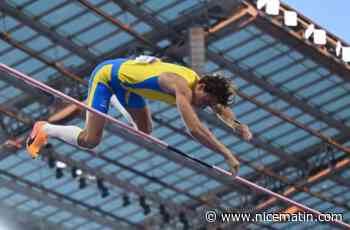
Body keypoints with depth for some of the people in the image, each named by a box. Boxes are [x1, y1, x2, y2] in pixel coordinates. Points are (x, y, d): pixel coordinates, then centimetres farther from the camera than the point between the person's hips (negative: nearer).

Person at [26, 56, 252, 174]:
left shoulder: (199, 82, -10)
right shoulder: (183, 86, -36)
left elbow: (222, 109, 8)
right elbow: (195, 129, -46)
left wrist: (238, 125, -13)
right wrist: (227, 154, -46)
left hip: (126, 76, 8)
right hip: (106, 73, -8)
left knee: (145, 133, 16)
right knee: (90, 140, -12)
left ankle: (116, 100, 39)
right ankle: (45, 129, 9)